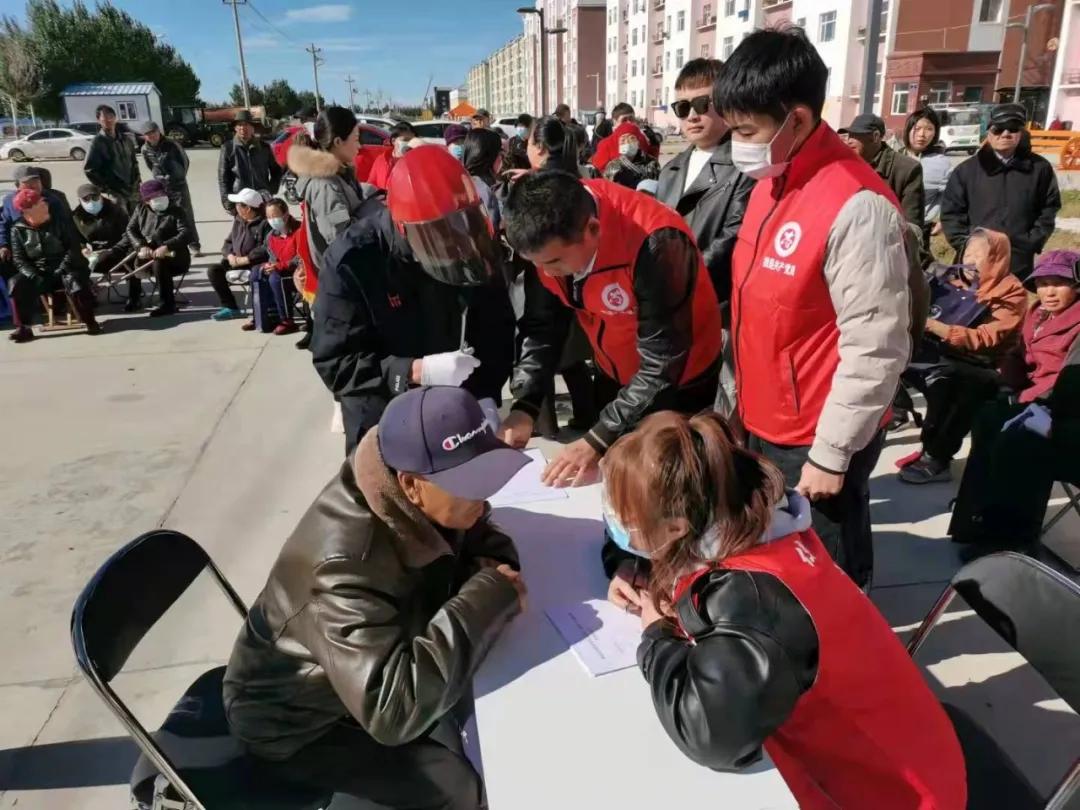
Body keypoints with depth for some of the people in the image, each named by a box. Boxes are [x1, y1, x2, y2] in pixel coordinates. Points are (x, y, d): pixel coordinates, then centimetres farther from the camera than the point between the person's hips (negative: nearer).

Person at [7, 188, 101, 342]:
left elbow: (73, 249, -6)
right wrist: (35, 276, -18)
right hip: (38, 273, 2)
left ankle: (90, 323, -24)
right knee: (16, 284, -24)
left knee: (74, 281, -34)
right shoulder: (18, 230, 2)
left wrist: (60, 271, -18)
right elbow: (18, 259, 0)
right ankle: (23, 328, -18)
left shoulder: (61, 222, -2)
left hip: (64, 270, -2)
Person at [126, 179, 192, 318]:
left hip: (174, 256, -5)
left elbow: (185, 233, -19)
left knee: (160, 262, -35)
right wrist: (141, 246, -16)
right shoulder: (141, 209, 9)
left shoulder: (176, 211, -5)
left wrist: (167, 246, -34)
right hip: (148, 255, 5)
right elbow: (131, 229, 4)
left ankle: (167, 304, -29)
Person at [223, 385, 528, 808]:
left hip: (377, 670, 7)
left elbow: (477, 536, 3)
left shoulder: (417, 502, -17)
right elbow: (394, 710, -43)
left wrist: (493, 569, -20)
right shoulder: (347, 566, -38)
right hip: (297, 718, -6)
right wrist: (487, 598, -38)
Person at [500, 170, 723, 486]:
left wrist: (599, 440, -34)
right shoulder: (548, 238, -19)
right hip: (615, 377, 5)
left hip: (676, 383, -5)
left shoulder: (653, 243, -36)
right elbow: (542, 325, -8)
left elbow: (661, 365, -31)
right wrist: (525, 407, -18)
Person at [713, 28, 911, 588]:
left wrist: (831, 455, -16)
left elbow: (876, 351, -22)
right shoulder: (770, 184, 4)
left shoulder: (856, 207, -23)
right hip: (763, 425, 8)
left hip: (818, 440, -8)